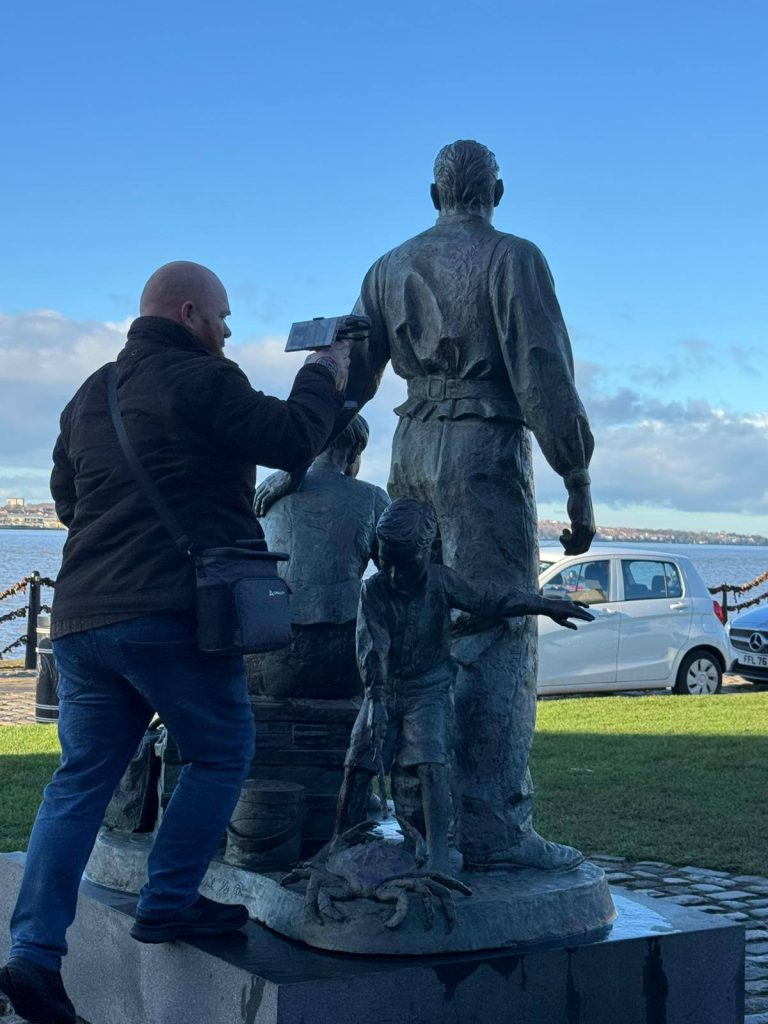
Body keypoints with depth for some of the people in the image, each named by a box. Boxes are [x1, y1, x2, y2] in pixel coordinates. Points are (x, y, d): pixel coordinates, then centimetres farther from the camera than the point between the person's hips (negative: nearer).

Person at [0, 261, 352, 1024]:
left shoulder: (89, 396, 21)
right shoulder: (200, 381, -6)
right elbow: (292, 439, -8)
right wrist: (326, 376, 9)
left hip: (81, 617, 8)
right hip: (171, 614, -8)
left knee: (81, 779, 9)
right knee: (221, 755, 11)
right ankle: (167, 902, 10)